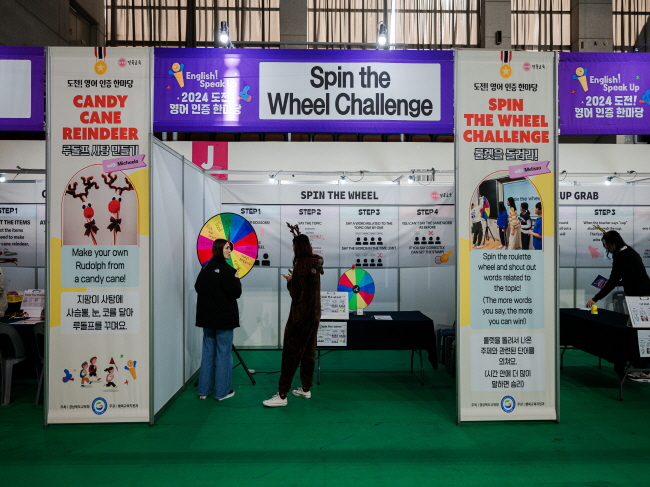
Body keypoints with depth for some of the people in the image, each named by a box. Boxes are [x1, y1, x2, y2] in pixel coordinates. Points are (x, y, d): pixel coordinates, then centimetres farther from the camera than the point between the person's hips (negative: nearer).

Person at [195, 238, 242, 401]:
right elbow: (236, 292, -17)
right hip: (224, 317, -7)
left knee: (207, 352, 13)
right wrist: (236, 278, -2)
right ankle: (222, 391, 9)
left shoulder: (206, 268, 5)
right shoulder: (226, 270, -16)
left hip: (207, 317, 7)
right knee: (223, 354, 2)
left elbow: (198, 287, 15)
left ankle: (204, 390, 20)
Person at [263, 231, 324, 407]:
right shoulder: (315, 264, 3)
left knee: (290, 354, -4)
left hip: (300, 317, -8)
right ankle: (306, 389, 23)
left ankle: (282, 395, -1)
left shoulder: (300, 268, -20)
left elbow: (296, 296, -19)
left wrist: (290, 282, -3)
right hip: (314, 315, 8)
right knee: (309, 353, 14)